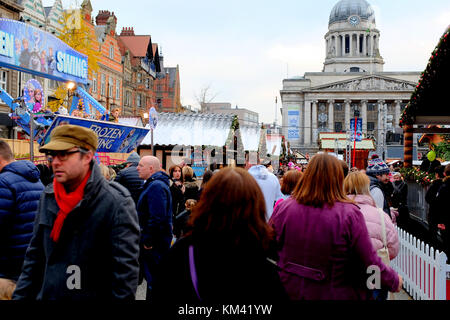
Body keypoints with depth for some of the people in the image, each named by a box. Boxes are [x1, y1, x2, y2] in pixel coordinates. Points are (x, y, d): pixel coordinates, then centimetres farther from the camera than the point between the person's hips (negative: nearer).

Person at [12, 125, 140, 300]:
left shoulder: (117, 203, -18)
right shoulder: (48, 196, 3)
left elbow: (126, 270, -18)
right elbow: (34, 254, 9)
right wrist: (21, 295, 6)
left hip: (95, 294, -5)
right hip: (46, 294, 5)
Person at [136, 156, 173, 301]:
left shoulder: (156, 186, -20)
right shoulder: (153, 184, 16)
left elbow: (157, 217, -27)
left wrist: (148, 240, -21)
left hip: (154, 244, -11)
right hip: (152, 240, 11)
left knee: (153, 278, -2)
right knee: (150, 274, 19)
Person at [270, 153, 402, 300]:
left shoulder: (283, 208, -12)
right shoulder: (349, 214, -19)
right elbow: (371, 263, -15)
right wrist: (395, 281, 3)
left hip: (288, 291, 3)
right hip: (333, 294, -2)